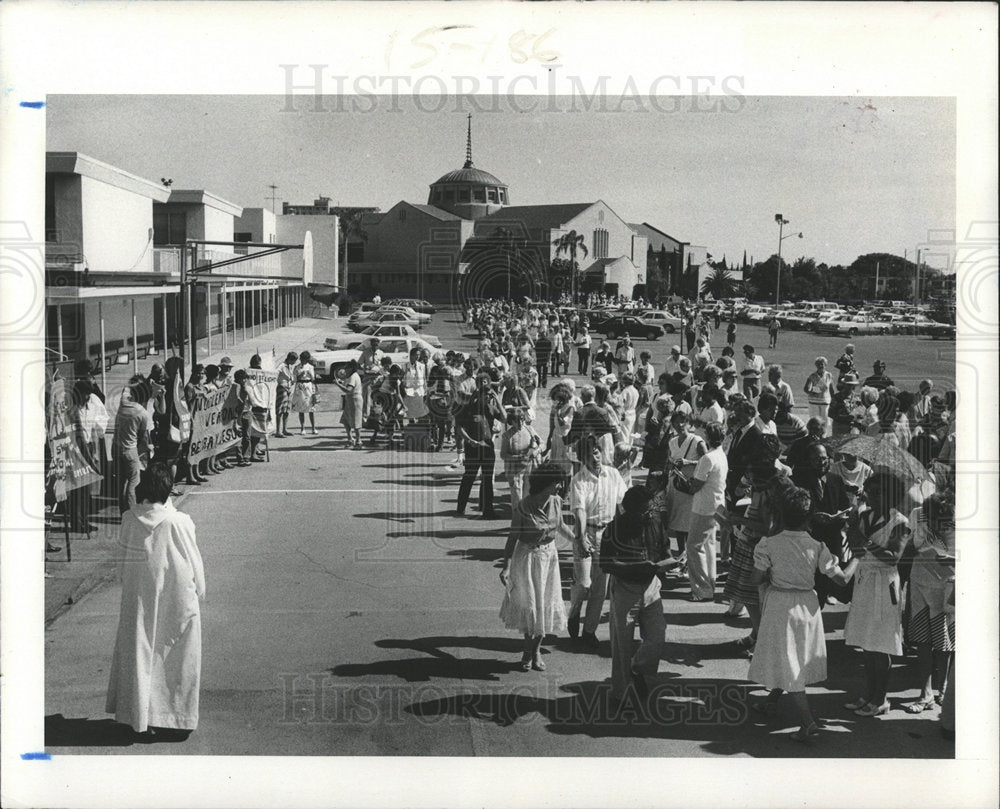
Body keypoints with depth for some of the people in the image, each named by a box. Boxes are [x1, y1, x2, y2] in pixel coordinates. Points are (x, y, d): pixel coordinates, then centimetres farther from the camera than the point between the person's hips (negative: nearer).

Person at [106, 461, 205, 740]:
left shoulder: (129, 519, -8)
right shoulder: (179, 523, -18)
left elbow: (122, 561, 4)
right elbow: (194, 563, -8)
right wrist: (199, 592, 8)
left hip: (138, 601, 3)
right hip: (176, 602, -3)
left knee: (139, 652, 15)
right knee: (173, 657, 8)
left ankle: (138, 715, 22)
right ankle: (172, 719, 14)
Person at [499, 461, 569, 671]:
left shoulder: (556, 502, -7)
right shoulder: (523, 507, -22)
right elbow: (512, 537, -16)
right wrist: (506, 567, -17)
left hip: (549, 556, 5)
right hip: (527, 558, -5)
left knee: (546, 603, 9)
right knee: (529, 603, 5)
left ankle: (536, 650, 25)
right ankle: (528, 651, 24)